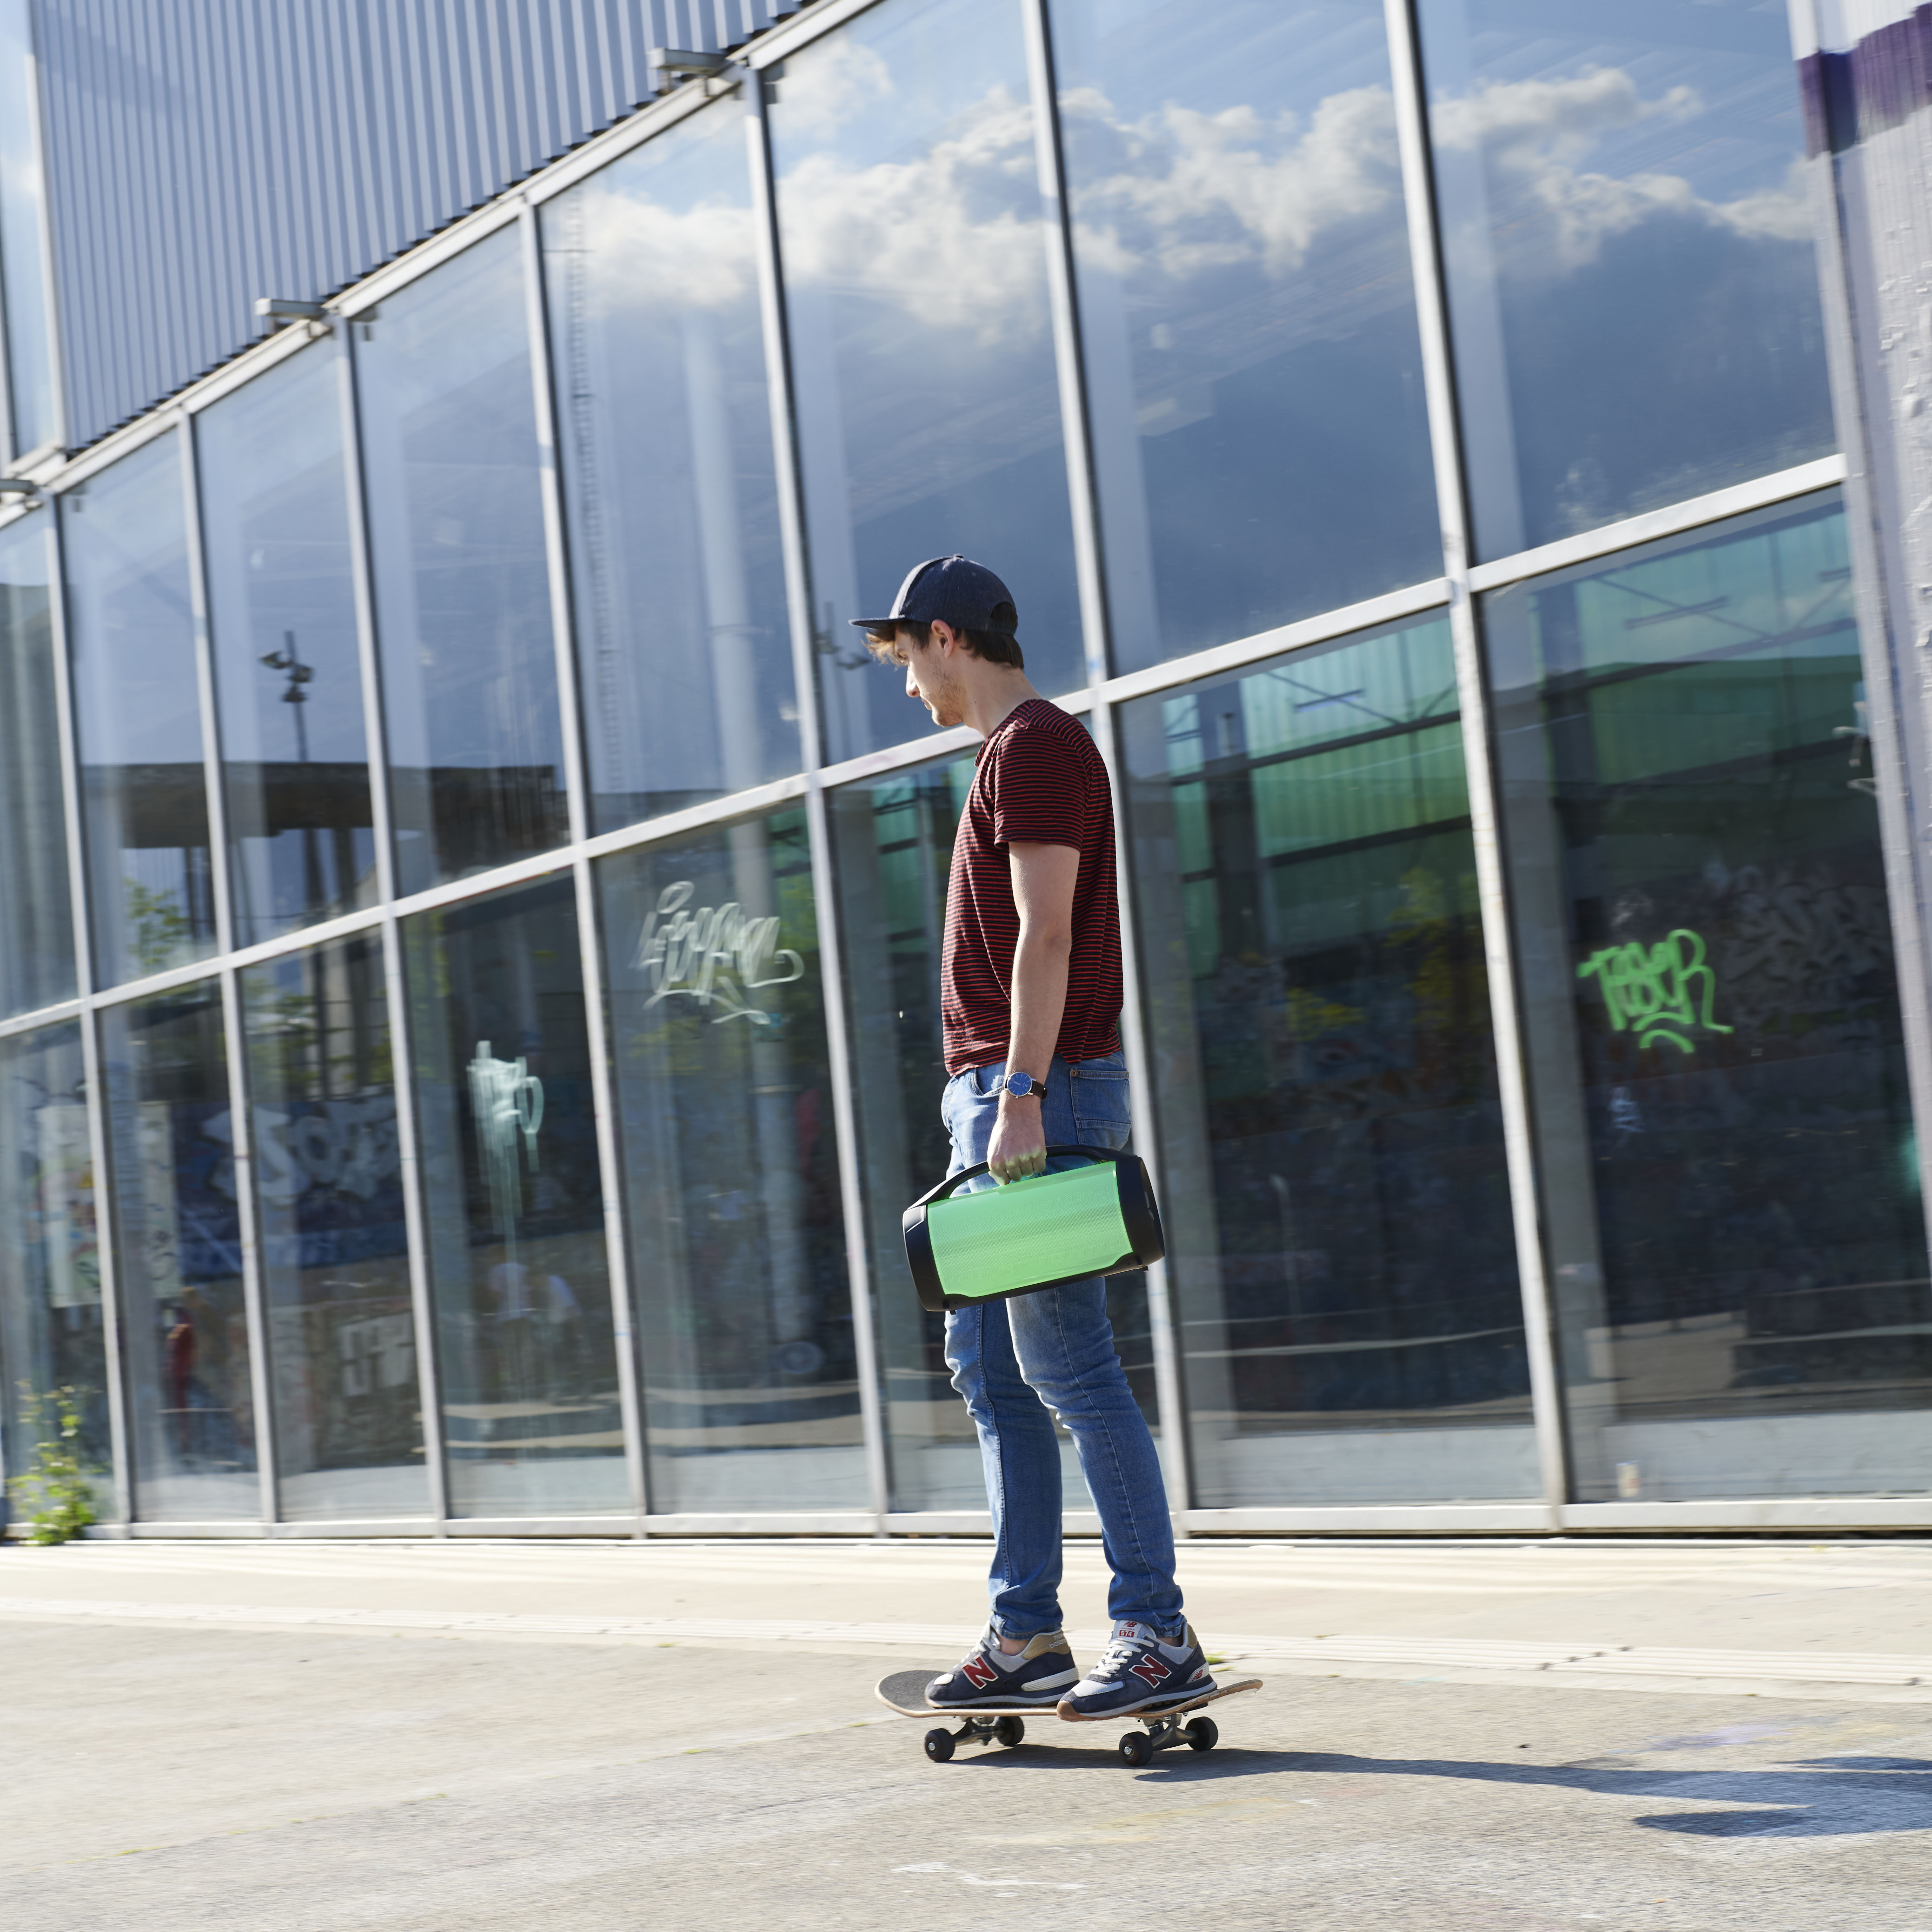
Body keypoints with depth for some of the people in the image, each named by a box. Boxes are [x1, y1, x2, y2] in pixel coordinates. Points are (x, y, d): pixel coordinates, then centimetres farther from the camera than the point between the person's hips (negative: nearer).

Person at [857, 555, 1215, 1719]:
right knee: (988, 1367, 10)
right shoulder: (1018, 752, 22)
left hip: (1044, 1090, -10)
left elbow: (1047, 937, -17)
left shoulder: (1036, 747, -8)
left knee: (1066, 1363, -11)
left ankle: (1158, 1632, -8)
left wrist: (1023, 1095, -23)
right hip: (997, 1098, 10)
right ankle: (1027, 1636, 14)